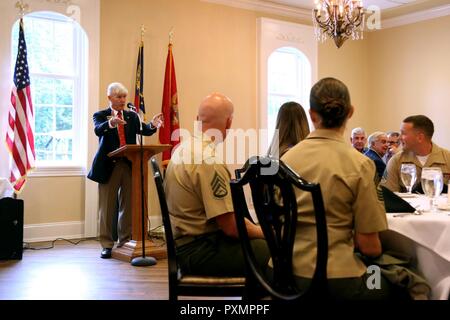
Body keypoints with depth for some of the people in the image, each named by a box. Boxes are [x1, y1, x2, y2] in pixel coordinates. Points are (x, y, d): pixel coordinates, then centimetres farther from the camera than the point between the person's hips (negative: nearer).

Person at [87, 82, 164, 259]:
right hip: (109, 166, -3)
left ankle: (125, 242, 19)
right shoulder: (100, 115, 2)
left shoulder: (132, 116, 12)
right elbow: (98, 130, -18)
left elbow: (144, 130, -2)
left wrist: (153, 125, -25)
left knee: (128, 205, 8)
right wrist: (110, 123, -40)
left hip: (129, 165, 3)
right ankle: (107, 244, 12)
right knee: (107, 207, 3)